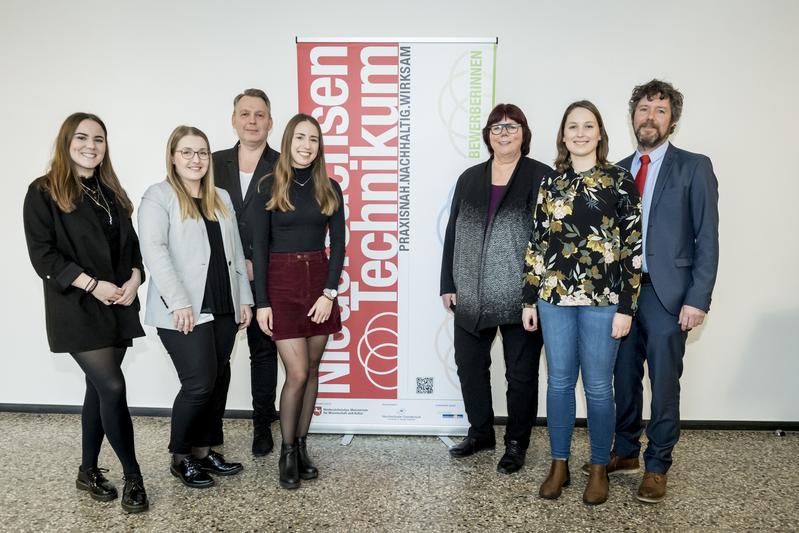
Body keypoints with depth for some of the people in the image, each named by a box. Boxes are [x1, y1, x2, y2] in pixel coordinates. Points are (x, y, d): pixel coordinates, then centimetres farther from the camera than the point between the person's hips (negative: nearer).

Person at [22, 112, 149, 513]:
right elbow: (42, 254, -10)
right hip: (77, 310, -5)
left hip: (117, 308, 6)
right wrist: (93, 285, -17)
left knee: (99, 389, 12)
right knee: (112, 388, -10)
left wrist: (135, 278, -5)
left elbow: (131, 243, 14)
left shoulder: (112, 192, 14)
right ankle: (133, 476, 6)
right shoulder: (43, 192, -3)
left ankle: (88, 471, 27)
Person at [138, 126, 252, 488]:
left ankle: (202, 451, 26)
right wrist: (179, 302, -22)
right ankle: (180, 457, 14)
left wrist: (244, 298, 11)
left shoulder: (221, 199, 17)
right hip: (185, 312, -6)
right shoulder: (158, 196, -3)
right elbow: (153, 249, -14)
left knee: (217, 384, 10)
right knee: (199, 384, -8)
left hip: (223, 308, 6)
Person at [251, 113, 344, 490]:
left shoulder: (329, 190, 6)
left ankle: (302, 445, 23)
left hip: (320, 282, 3)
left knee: (312, 370, 8)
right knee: (297, 373, -5)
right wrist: (262, 302, -8)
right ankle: (287, 451, 13)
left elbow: (338, 244, 4)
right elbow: (259, 247, -3)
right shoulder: (269, 187, -1)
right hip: (282, 282, -3)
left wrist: (329, 292, -7)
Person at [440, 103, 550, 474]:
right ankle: (480, 432, 34)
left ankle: (517, 443, 26)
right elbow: (452, 233, 12)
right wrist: (448, 284, 7)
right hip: (472, 296, 5)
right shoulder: (470, 178, 12)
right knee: (469, 364, 14)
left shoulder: (541, 176, -2)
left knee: (521, 373, 8)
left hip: (520, 297, -4)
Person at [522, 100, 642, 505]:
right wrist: (529, 299, 6)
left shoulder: (619, 180, -1)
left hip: (602, 300, -3)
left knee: (598, 386, 5)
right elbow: (536, 243, 9)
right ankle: (559, 464, 25)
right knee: (559, 381, 10)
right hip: (554, 297, 3)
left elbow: (633, 245, -4)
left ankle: (599, 468, 24)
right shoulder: (550, 182, 9)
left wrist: (626, 307, -8)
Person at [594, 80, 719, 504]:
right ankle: (626, 453, 30)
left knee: (664, 384, 4)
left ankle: (657, 466, 20)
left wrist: (698, 299, -12)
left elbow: (707, 238, -5)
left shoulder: (694, 167, 0)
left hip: (667, 295, -4)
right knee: (624, 379, 12)